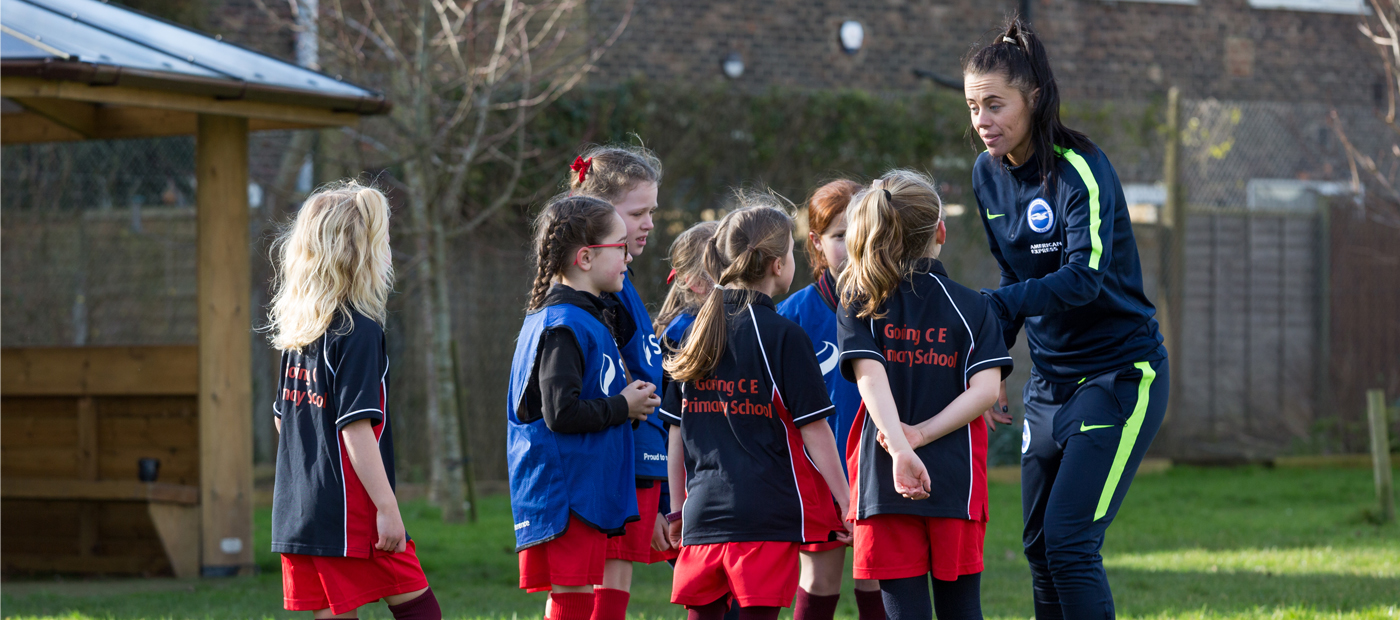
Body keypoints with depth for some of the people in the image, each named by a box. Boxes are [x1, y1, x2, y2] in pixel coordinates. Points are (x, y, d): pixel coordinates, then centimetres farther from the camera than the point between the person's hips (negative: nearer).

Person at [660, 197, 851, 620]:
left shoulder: (698, 332, 10)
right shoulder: (784, 337, -7)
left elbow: (676, 432, 13)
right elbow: (813, 431, -6)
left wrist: (678, 507, 22)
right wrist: (846, 504, 1)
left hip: (703, 515, 5)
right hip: (766, 514, -5)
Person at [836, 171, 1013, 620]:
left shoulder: (860, 306, 3)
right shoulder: (973, 307, 4)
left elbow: (870, 376, -13)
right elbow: (986, 388, -8)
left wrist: (901, 447, -23)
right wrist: (922, 433, -9)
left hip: (884, 480, -1)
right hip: (956, 480, 1)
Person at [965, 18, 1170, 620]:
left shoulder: (1081, 171, -19)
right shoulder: (988, 174, 4)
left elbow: (1083, 278, -30)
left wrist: (992, 306, -39)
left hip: (1119, 373, -8)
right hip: (1049, 381, 8)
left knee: (1069, 542, -16)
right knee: (1040, 546, 9)